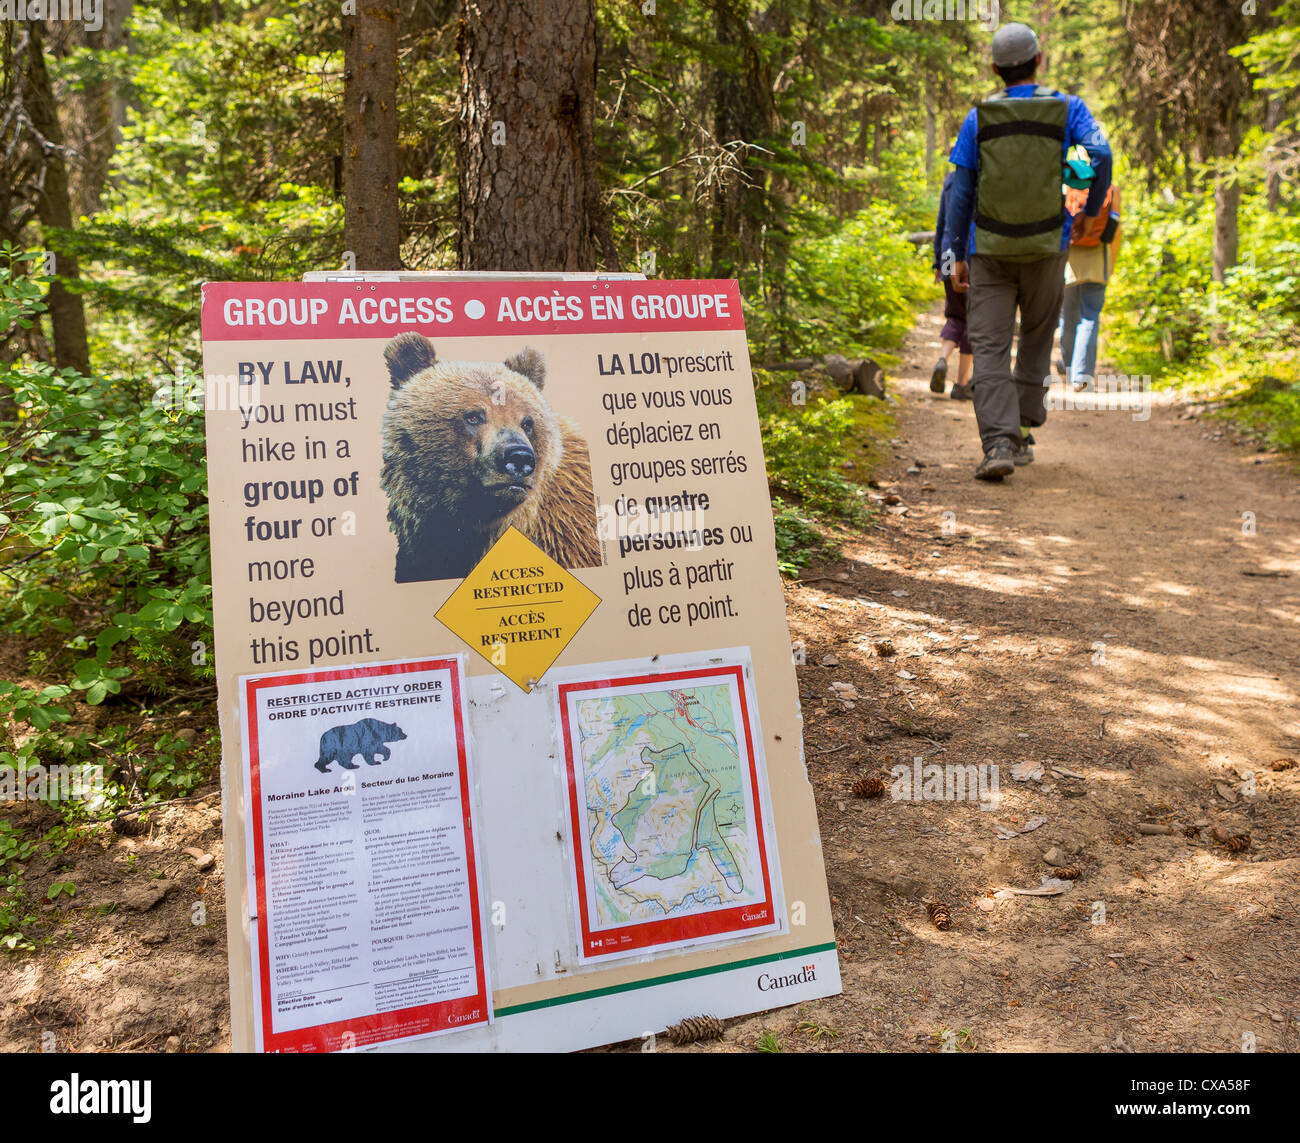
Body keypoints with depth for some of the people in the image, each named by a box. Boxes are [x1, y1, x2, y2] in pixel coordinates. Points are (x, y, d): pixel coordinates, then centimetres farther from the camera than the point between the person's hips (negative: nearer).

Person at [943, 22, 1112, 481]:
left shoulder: (978, 118, 3)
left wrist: (957, 255, 6)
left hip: (989, 249, -1)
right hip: (1046, 246, 1)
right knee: (1036, 341, 17)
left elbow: (960, 192, 1)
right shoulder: (1068, 109, 3)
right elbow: (1100, 154, -12)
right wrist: (1091, 211, 3)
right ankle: (1022, 433, 21)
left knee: (989, 349, -4)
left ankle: (999, 442, -18)